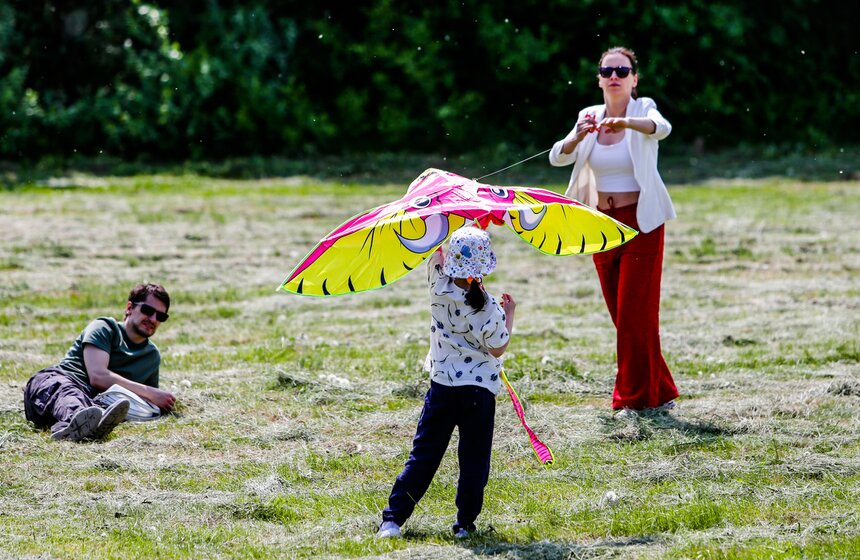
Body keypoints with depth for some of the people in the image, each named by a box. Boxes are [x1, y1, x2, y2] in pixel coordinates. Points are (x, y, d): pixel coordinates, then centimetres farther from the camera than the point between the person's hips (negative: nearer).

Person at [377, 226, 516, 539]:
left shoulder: (439, 287, -9)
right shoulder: (490, 310, -14)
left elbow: (436, 252, 8)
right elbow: (498, 349, -2)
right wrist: (509, 314, 9)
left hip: (442, 385, 3)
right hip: (480, 390, -2)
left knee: (424, 455, 8)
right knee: (474, 461, 9)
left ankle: (393, 519, 2)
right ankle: (465, 524, 10)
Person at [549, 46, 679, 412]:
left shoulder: (642, 110, -5)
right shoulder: (589, 117, 6)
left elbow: (661, 128, -29)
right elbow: (557, 157, -5)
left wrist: (627, 123, -47)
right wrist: (578, 137, -26)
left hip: (641, 224, -5)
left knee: (634, 311, -7)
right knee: (621, 315, 8)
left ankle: (634, 397, 0)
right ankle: (659, 392, 20)